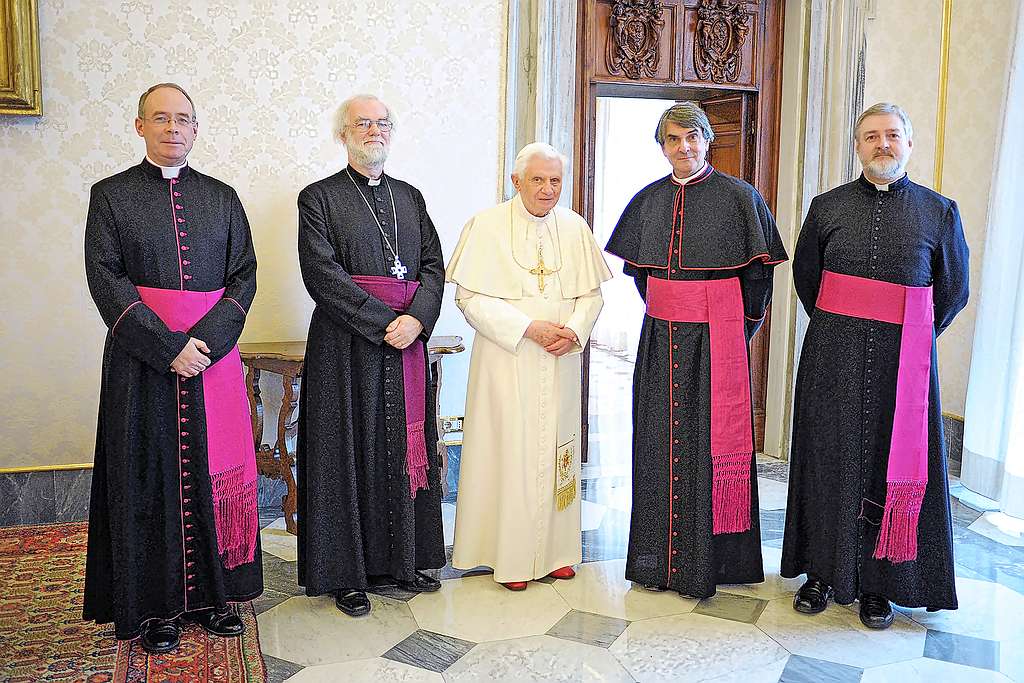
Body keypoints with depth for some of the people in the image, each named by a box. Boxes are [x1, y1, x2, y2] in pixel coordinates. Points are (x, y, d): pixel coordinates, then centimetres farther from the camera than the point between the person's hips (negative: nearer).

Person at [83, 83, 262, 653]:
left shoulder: (222, 197, 10)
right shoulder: (111, 195, 3)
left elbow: (244, 275, 4)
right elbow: (106, 280, -6)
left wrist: (207, 340, -11)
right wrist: (168, 345, -15)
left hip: (213, 354, 2)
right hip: (141, 360, -2)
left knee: (214, 472, 5)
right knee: (150, 475, 3)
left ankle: (215, 593, 18)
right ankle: (155, 603, 16)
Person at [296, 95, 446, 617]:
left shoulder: (410, 197, 15)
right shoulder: (319, 197, 0)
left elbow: (434, 265, 7)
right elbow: (322, 273, -12)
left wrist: (416, 318, -12)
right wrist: (385, 321, -17)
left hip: (408, 344, 5)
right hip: (347, 347, -4)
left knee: (404, 451, 10)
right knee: (349, 454, 1)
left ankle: (403, 561, 23)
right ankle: (346, 572, 13)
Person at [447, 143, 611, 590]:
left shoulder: (575, 228, 7)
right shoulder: (487, 226, -4)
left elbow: (591, 293, 9)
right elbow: (470, 297, -9)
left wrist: (574, 329, -11)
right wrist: (528, 328, -17)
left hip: (559, 363, 4)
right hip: (506, 361, -3)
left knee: (555, 448, 9)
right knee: (510, 448, 0)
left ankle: (555, 548, 22)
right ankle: (510, 555, 12)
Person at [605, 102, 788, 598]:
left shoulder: (738, 197, -4)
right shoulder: (649, 200, 9)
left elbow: (759, 273, 0)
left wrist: (738, 329, 0)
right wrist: (662, 312, 14)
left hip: (716, 339, -4)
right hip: (660, 339, 4)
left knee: (708, 443, -1)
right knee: (659, 441, 7)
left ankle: (704, 564, 11)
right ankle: (657, 557, 18)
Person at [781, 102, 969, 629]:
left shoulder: (939, 212, 3)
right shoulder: (828, 207, 4)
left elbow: (953, 289, 11)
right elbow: (805, 275, 15)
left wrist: (910, 341, 9)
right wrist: (838, 330, 13)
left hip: (903, 359, 0)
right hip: (833, 356, 1)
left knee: (894, 461, 4)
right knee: (830, 457, 6)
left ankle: (878, 583, 18)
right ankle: (823, 571, 20)